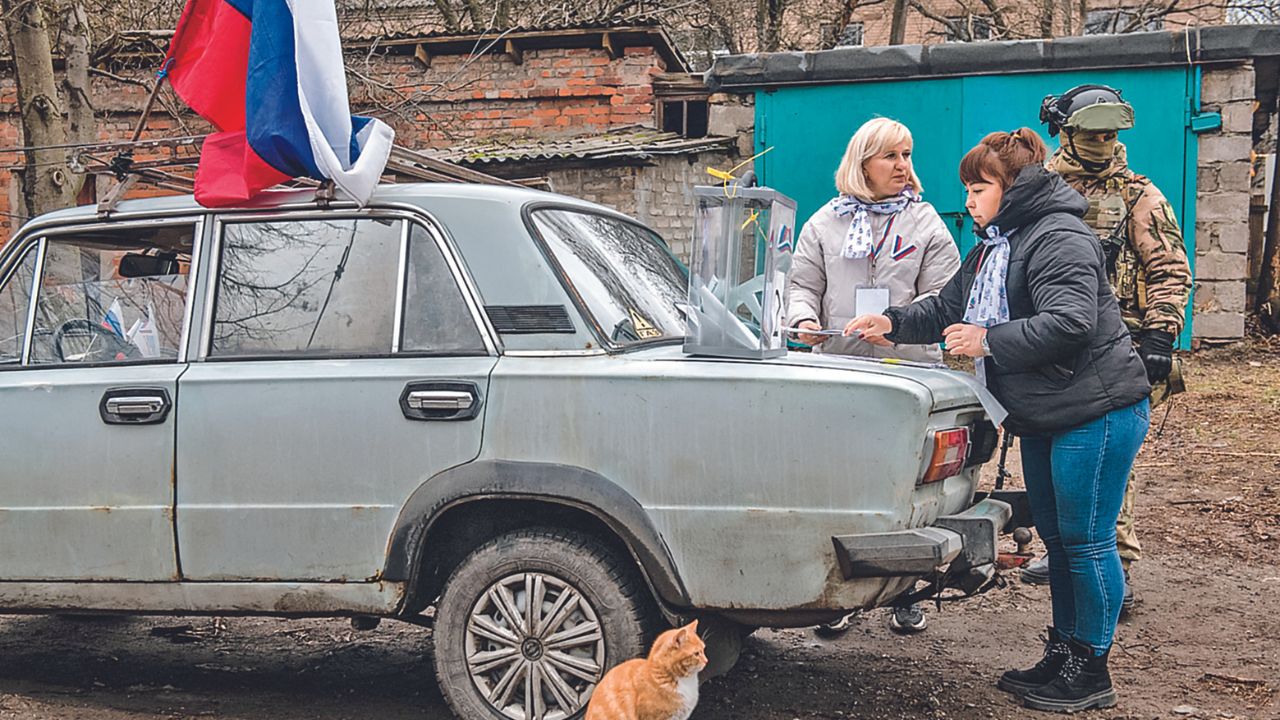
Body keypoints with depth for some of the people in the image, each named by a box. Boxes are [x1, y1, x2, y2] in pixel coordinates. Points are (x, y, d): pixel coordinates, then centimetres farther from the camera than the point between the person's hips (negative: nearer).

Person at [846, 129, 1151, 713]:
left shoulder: (1058, 240, -16)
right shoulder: (994, 247, 17)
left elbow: (1069, 323, -27)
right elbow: (947, 308, 24)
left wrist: (988, 340, -21)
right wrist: (893, 325, 10)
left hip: (1096, 412, -10)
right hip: (1043, 419, 10)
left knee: (1086, 541, -4)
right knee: (1056, 538, 16)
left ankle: (1091, 673, 5)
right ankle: (1062, 654, 26)